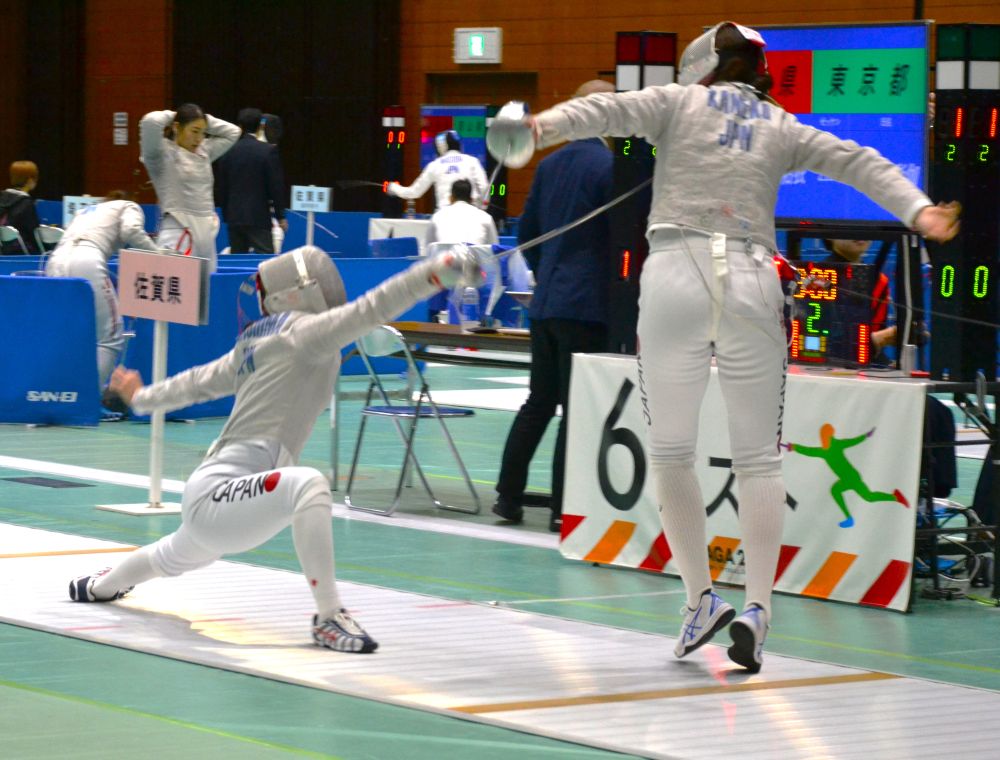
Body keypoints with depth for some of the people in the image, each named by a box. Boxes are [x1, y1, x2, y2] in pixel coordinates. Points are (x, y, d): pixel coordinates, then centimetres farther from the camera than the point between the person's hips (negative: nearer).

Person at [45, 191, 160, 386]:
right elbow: (131, 231, 2)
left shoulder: (86, 210, 39)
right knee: (109, 339, -3)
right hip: (85, 262, -6)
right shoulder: (129, 206, 22)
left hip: (56, 262, 6)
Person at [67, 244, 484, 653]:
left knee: (179, 558, 42)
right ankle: (328, 616, -32)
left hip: (205, 501, 10)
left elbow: (198, 381, 25)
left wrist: (142, 397, 42)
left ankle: (100, 586, 71)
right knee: (308, 484, -36)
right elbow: (370, 308, -30)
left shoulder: (255, 342, 11)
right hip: (215, 500, -10)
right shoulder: (301, 331, -14)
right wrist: (437, 270, -41)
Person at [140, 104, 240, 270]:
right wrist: (170, 116, 1)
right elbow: (150, 121, -20)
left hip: (206, 233, 7)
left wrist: (205, 119, 15)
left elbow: (232, 132, 26)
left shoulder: (204, 152, 16)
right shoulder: (163, 153, -4)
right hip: (178, 234, -7)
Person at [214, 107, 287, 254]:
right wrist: (280, 216, 0)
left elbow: (220, 188, 9)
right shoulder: (268, 151, -7)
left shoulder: (227, 152, 4)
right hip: (258, 218, -4)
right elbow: (276, 185, -8)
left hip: (234, 218, 4)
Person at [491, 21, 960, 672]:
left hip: (676, 275, -1)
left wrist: (540, 127, -20)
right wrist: (919, 210, -8)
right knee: (758, 458, 8)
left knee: (670, 451, 12)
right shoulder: (781, 126, 17)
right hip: (751, 282, 2)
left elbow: (608, 111, -6)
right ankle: (757, 607, -7)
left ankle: (701, 598, 5)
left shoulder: (680, 103, 12)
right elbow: (860, 164, 3)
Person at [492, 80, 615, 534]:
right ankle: (563, 510, 0)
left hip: (545, 304, 7)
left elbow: (526, 233, 16)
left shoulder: (549, 165, 9)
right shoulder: (608, 167, -12)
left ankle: (508, 495, 14)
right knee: (576, 408, -2)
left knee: (538, 402, 15)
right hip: (587, 305, -7)